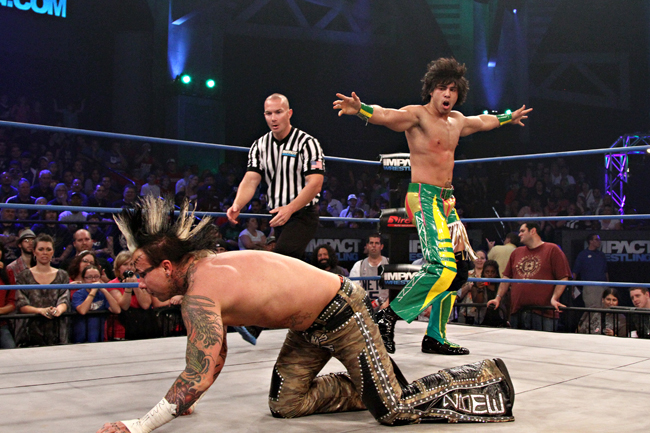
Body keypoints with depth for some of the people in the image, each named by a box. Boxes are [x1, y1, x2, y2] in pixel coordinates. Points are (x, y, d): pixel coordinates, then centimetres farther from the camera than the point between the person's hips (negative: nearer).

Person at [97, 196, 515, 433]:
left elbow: (198, 375, -29)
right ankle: (375, 383, 24)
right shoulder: (207, 267, 5)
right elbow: (216, 354, 15)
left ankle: (488, 380, 11)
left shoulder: (200, 296, -25)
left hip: (342, 314, -10)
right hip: (311, 325, 10)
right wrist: (185, 399, 10)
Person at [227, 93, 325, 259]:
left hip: (303, 215, -6)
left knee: (282, 256, -26)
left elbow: (315, 184, -17)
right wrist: (237, 205, -21)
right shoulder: (260, 145, 9)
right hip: (278, 215, 6)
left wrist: (290, 209, -29)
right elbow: (250, 180, 0)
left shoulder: (307, 143, -8)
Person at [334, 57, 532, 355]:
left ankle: (435, 337, 15)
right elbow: (386, 116, -26)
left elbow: (484, 122, 39)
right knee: (441, 266, -23)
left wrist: (508, 117, 55)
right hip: (424, 197, -9)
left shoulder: (457, 120, 18)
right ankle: (390, 315, -11)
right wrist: (360, 109, -46)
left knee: (459, 271, 7)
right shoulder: (417, 114, -7)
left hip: (447, 199, 9)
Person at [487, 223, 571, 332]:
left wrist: (554, 298, -14)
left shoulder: (552, 250, 2)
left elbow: (563, 278, -3)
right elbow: (507, 277, 19)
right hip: (517, 311, 5)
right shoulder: (516, 252, 19)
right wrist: (498, 297, 9)